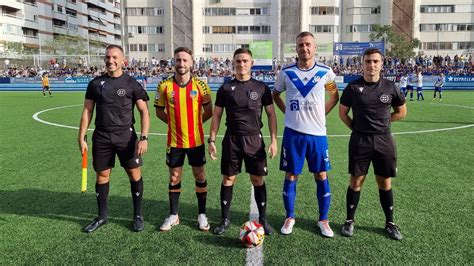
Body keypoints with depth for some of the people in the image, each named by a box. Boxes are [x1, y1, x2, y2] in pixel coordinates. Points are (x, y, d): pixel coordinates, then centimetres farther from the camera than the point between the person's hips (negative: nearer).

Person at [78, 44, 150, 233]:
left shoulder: (131, 84, -1)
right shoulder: (95, 83, 7)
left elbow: (144, 111, -2)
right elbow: (87, 111, 10)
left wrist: (144, 137, -12)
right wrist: (81, 138, 5)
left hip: (126, 136, -2)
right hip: (101, 137, 3)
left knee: (134, 174, 1)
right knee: (102, 175, 9)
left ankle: (138, 215, 18)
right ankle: (102, 216, 26)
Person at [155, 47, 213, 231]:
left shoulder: (200, 85, -6)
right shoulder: (164, 86, -4)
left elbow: (209, 111, 3)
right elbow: (159, 111, 7)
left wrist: (195, 122, 4)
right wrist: (174, 122, 3)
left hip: (196, 140, 0)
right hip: (174, 141, 1)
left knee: (200, 176, 9)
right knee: (174, 178, 11)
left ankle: (202, 214, 24)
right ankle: (173, 215, 26)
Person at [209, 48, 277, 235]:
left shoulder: (261, 87, 3)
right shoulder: (226, 88, 4)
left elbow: (271, 114, 5)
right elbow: (217, 115, 7)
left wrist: (273, 140, -2)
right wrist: (211, 140, 1)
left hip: (254, 139, 0)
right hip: (231, 139, 1)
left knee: (258, 179, 5)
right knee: (228, 179, 6)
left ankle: (263, 219, 20)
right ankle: (225, 219, 21)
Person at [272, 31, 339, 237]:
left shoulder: (325, 72, 1)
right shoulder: (286, 72, 1)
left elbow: (334, 95, 16)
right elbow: (276, 94, 16)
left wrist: (322, 114, 4)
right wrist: (287, 112, 4)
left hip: (317, 133, 1)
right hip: (293, 133, 0)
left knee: (321, 176, 6)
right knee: (290, 176, 6)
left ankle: (323, 220, 22)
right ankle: (290, 217, 23)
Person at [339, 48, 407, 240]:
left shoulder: (390, 87, 1)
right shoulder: (353, 87, -3)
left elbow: (401, 112, 14)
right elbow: (342, 112, 6)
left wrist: (381, 121, 7)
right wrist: (357, 128, 2)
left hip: (384, 140, 2)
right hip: (360, 140, -1)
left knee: (385, 183, 10)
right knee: (356, 182, 5)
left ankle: (390, 222, 26)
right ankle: (349, 220, 20)